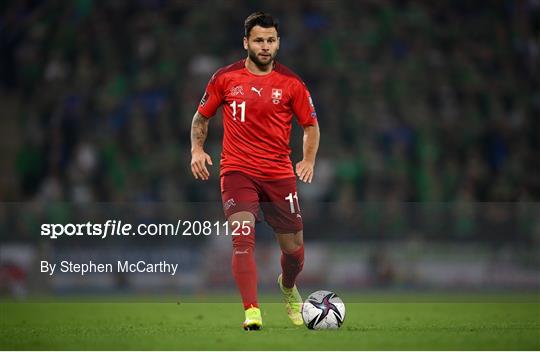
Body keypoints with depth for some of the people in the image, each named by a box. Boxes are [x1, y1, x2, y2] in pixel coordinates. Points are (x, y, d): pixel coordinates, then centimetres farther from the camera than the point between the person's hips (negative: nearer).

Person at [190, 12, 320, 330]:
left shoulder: (291, 83, 1)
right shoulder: (225, 78, 1)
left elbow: (311, 125, 11)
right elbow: (201, 117, 14)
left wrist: (309, 160, -5)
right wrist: (197, 150, -2)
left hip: (279, 173, 1)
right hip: (237, 170, -1)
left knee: (294, 249, 7)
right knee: (243, 235, -22)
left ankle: (288, 287, 41)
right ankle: (252, 312, -22)